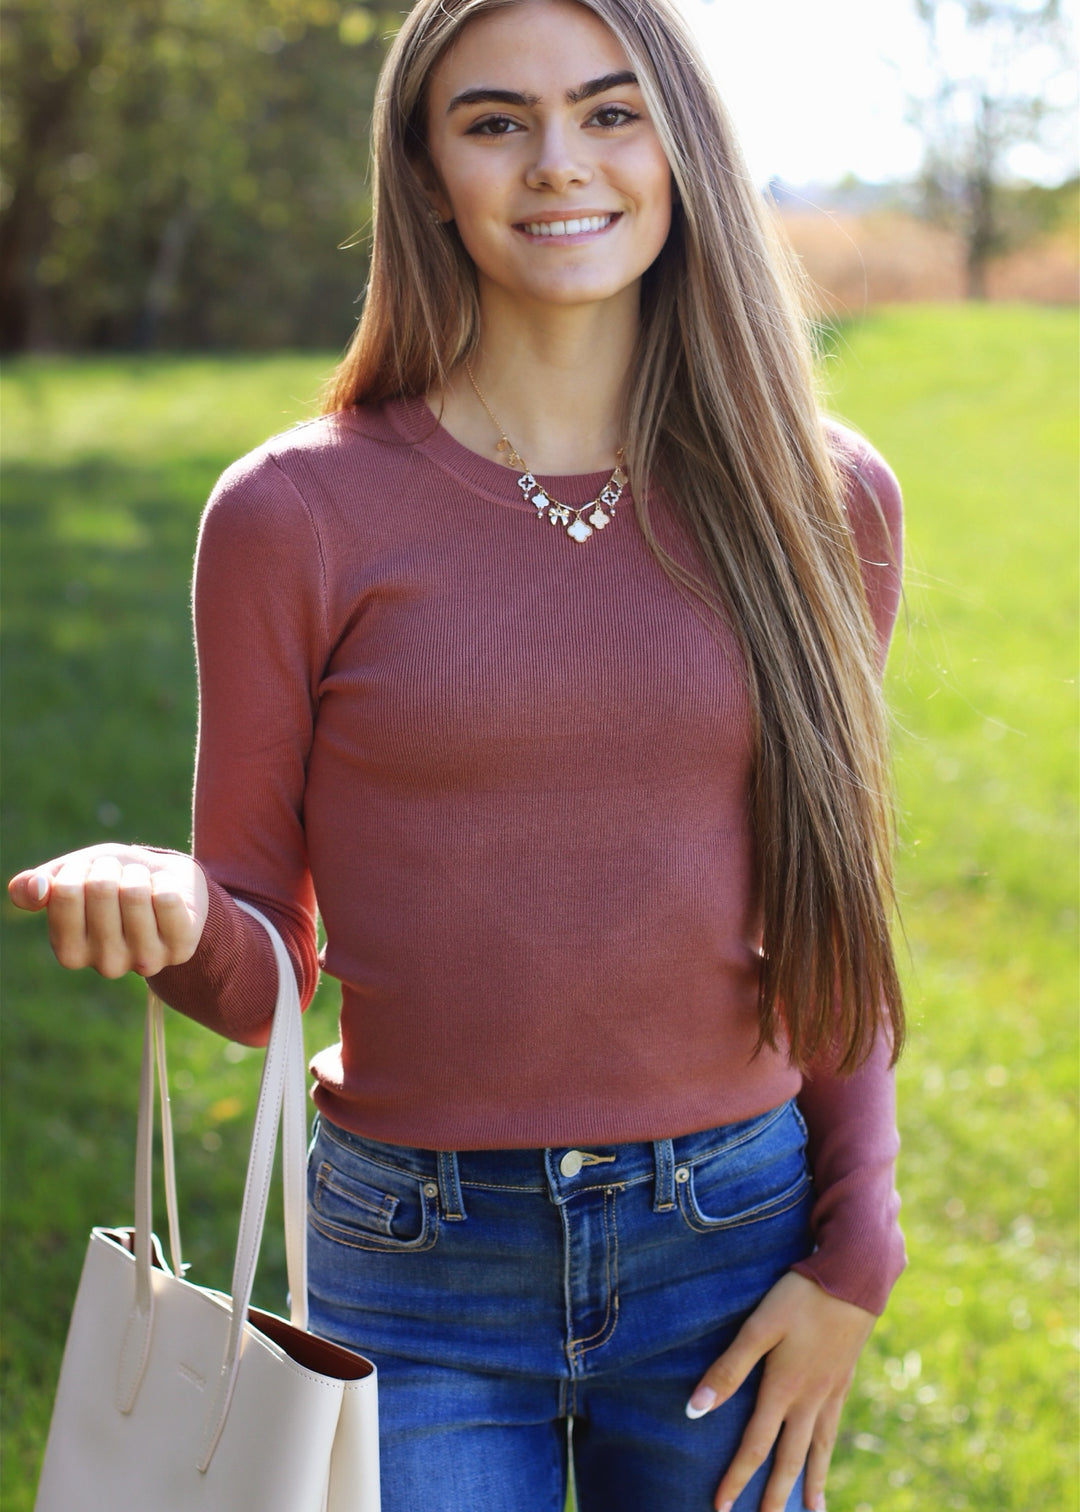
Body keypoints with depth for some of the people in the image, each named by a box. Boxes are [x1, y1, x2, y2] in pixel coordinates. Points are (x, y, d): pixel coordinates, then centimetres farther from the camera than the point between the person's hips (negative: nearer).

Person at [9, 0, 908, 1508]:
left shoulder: (822, 504, 0)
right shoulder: (297, 512, -7)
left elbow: (835, 920, 8)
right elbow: (257, 972, -1)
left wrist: (853, 1252, 1)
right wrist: (168, 908, -22)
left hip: (731, 1256, 2)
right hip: (419, 1274, -1)